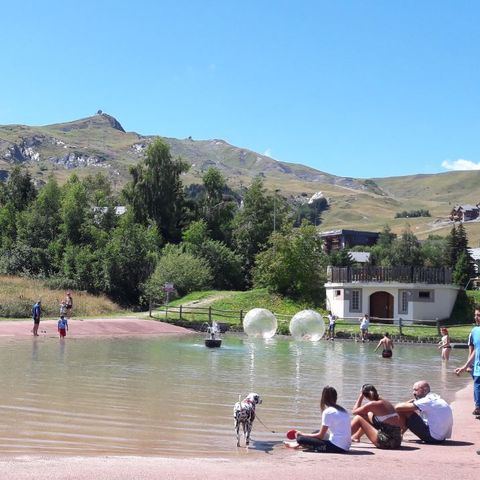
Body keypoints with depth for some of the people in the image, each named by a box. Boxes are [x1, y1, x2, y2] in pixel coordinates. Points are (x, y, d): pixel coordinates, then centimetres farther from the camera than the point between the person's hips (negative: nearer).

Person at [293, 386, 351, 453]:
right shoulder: (342, 410, 14)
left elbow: (321, 436, -6)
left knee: (300, 439, -7)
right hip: (346, 447, 9)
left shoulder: (328, 412, -9)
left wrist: (302, 434, 6)